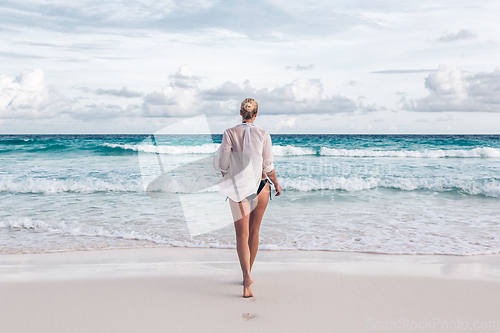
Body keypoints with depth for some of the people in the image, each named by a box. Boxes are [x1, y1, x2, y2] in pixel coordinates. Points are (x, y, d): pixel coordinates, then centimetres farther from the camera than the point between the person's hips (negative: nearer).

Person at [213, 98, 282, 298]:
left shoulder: (230, 133, -6)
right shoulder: (263, 134, -5)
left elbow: (222, 164, -6)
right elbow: (268, 166, -3)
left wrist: (228, 176, 17)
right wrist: (276, 184, 14)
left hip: (238, 186, -1)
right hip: (260, 186, 1)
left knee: (242, 234, 0)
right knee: (254, 232, 15)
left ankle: (247, 277, -19)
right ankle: (247, 275, 26)